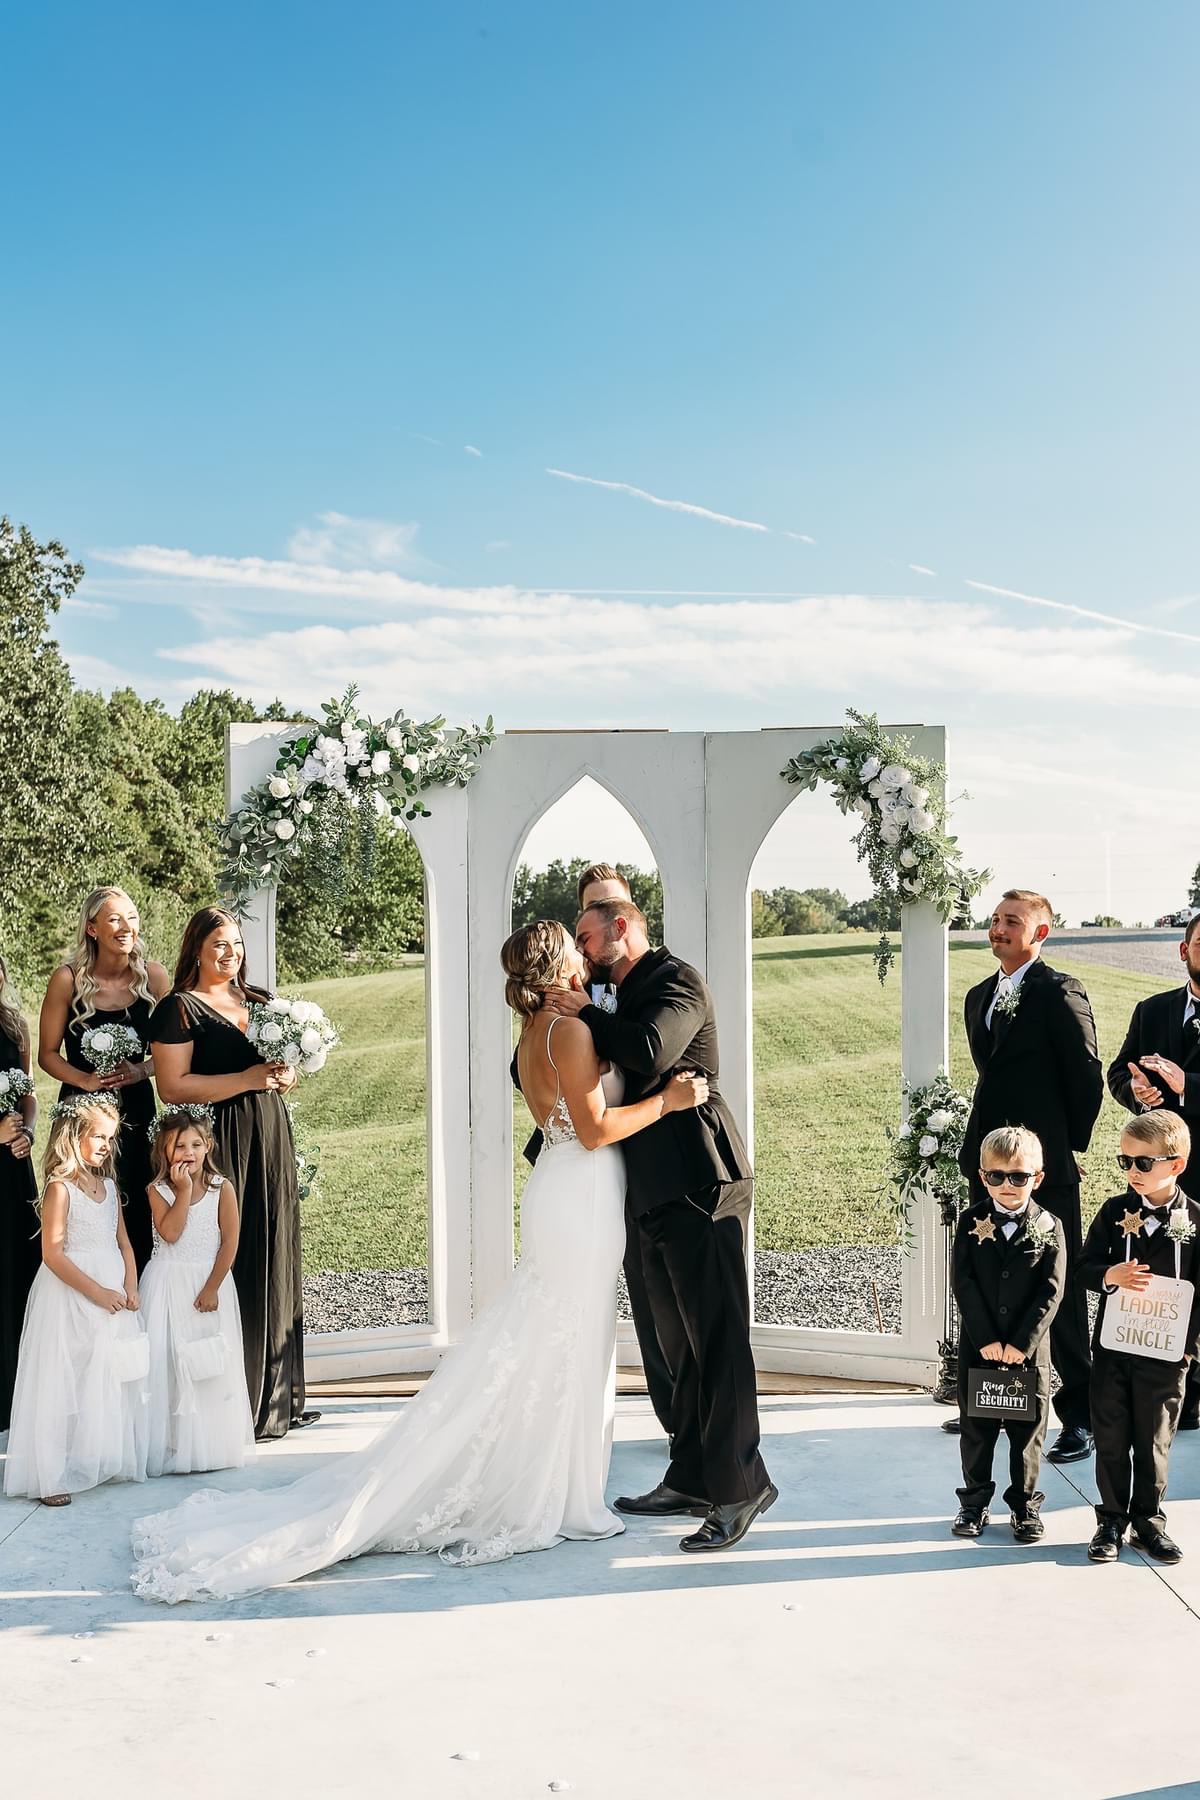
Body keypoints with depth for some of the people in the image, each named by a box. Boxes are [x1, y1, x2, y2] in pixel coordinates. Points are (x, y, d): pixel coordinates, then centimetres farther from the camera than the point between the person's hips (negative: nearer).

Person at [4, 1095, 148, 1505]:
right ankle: (53, 1476, 3)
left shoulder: (108, 1185, 11)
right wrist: (98, 1293, -17)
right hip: (71, 1297, -7)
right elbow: (52, 1254, -17)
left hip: (113, 1297, 7)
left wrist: (130, 1288, -1)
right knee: (67, 1385, -4)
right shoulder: (61, 1188, -12)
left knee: (115, 1382, 11)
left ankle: (109, 1462, 24)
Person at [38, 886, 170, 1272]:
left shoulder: (153, 976, -3)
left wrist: (141, 1070, -14)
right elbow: (47, 1054, -2)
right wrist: (86, 1080, -18)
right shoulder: (68, 979, -8)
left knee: (138, 1214, 4)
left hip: (137, 1108, 2)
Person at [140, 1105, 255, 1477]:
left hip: (210, 1282, 0)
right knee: (167, 1361, -1)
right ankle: (172, 1446, 7)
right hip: (168, 1284, 0)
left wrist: (212, 1289, -12)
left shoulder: (222, 1188, -4)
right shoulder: (158, 1190, -2)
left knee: (212, 1366, 2)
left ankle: (212, 1444, 14)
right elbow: (170, 1233, -17)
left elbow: (230, 1243, -7)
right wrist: (185, 1191, -18)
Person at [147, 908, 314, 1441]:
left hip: (270, 1140, 6)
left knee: (275, 1261, 8)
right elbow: (172, 1087, -13)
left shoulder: (261, 1001, 16)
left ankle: (277, 1398, 16)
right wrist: (248, 1079, -16)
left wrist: (286, 1074, 0)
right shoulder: (179, 1009, -4)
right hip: (220, 1146, -6)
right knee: (230, 1265, -7)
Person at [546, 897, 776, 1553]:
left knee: (716, 1339, -6)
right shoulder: (627, 1001, 21)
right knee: (680, 1344, 14)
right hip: (658, 1191, 10)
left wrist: (585, 1012, -10)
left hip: (700, 1183, -10)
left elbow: (650, 1053, -24)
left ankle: (739, 1486, 0)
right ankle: (691, 1480, 22)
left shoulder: (675, 980, -6)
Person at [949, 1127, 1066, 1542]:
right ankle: (974, 1501, 26)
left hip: (1029, 1348, -1)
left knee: (1028, 1432, 10)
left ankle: (1025, 1504, 26)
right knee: (976, 1429, 12)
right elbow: (963, 1283, -7)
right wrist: (986, 1339, -15)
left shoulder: (1049, 1226, -4)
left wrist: (1022, 1343, -16)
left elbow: (1052, 1291, -9)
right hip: (977, 1347, 1)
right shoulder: (971, 1222, -3)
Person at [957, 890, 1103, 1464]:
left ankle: (1079, 1418, 8)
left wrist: (1069, 1146, -2)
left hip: (1044, 1168, -8)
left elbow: (1087, 1079, -8)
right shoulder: (980, 997, 14)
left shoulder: (1059, 992, -9)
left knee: (1058, 1293, -1)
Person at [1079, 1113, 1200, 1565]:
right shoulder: (1115, 1211, -2)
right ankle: (1111, 1520, 23)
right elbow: (1084, 1268, 0)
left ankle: (1149, 1519, 27)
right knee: (1111, 1439, 10)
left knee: (1154, 1441, 12)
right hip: (1112, 1346, 1)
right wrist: (1109, 1276, -21)